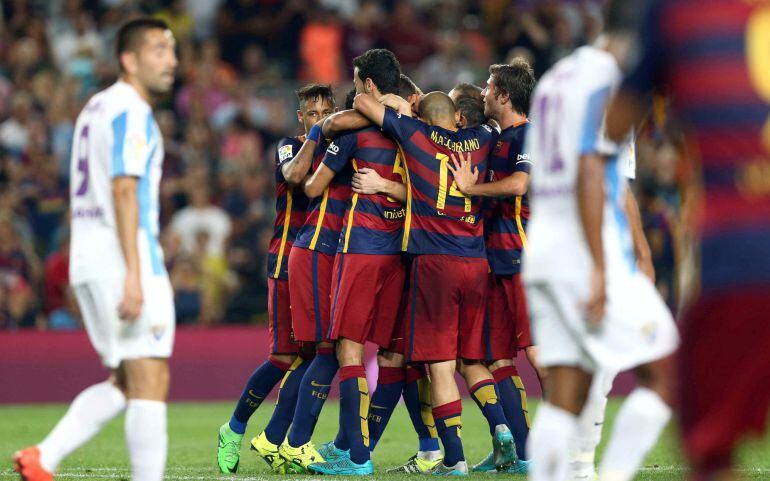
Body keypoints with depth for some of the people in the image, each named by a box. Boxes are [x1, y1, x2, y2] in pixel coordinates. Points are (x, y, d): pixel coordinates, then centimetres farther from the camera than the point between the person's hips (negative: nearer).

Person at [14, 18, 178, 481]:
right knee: (150, 382, -9)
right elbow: (124, 191, -19)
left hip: (88, 262, 10)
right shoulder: (131, 111, -10)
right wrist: (134, 276, -24)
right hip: (122, 259, -10)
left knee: (124, 383, 13)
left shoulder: (97, 107, 21)